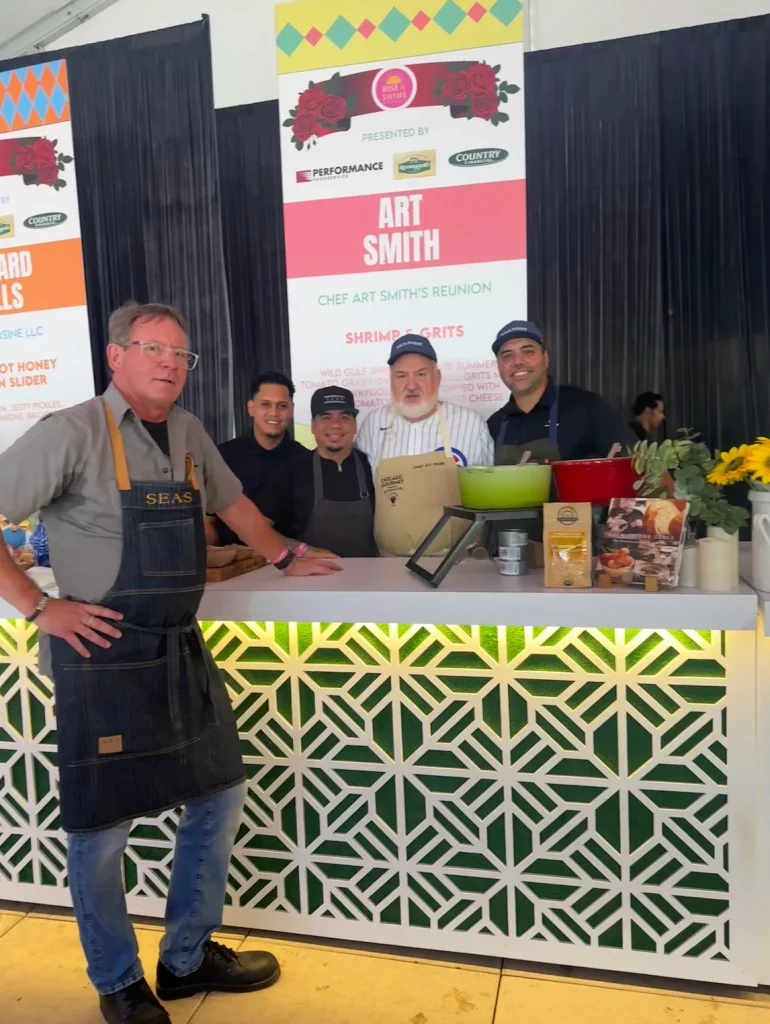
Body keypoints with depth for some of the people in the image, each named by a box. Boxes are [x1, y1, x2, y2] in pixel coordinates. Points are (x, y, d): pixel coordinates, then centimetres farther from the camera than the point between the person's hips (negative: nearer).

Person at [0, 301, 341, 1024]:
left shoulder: (188, 434, 9)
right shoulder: (73, 434, -11)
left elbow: (231, 501, 24)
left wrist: (284, 560, 26)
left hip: (183, 652, 7)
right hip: (102, 657, -7)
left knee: (218, 798, 14)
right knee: (101, 829, 7)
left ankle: (188, 958, 37)